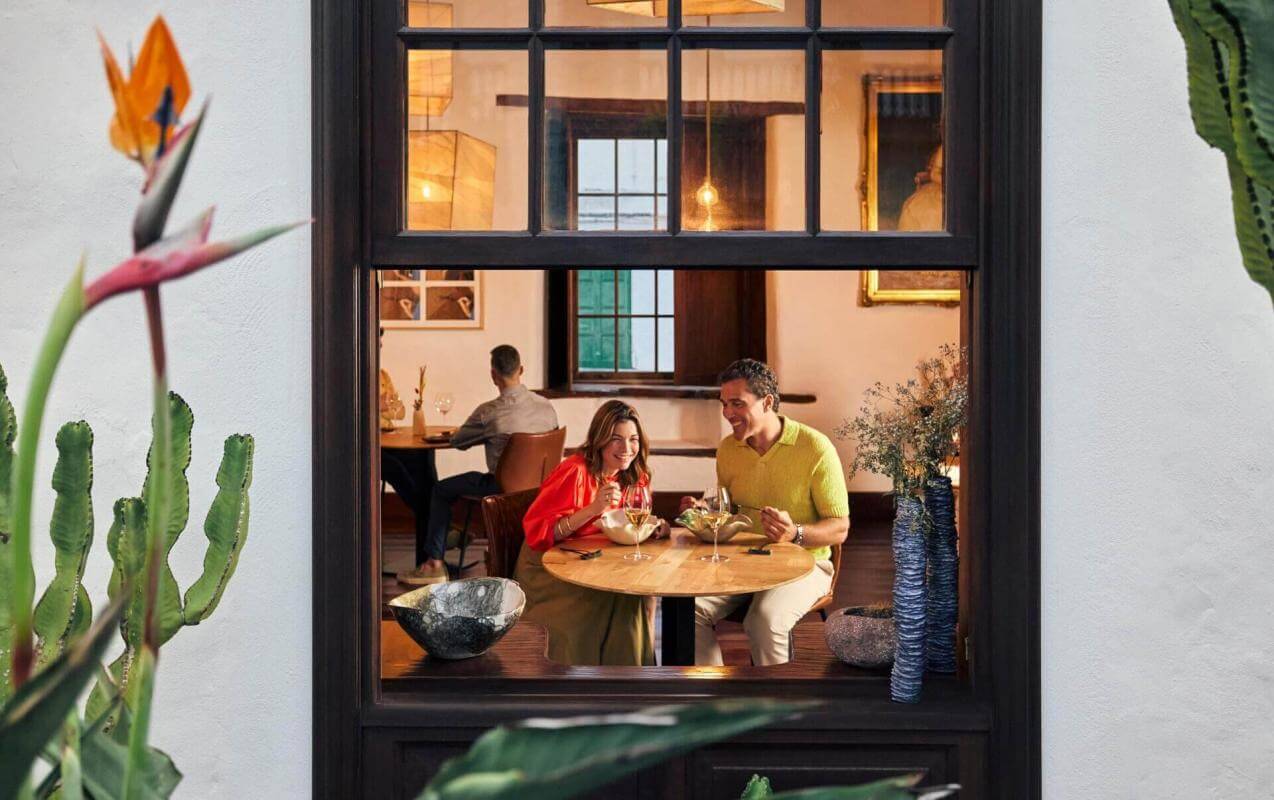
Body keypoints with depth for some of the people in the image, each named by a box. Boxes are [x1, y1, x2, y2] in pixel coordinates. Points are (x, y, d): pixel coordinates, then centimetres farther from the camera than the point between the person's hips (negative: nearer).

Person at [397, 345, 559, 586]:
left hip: (504, 488, -6)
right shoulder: (546, 406, -3)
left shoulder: (489, 412, -17)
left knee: (441, 490, 14)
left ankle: (434, 563, 13)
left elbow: (457, 441, -2)